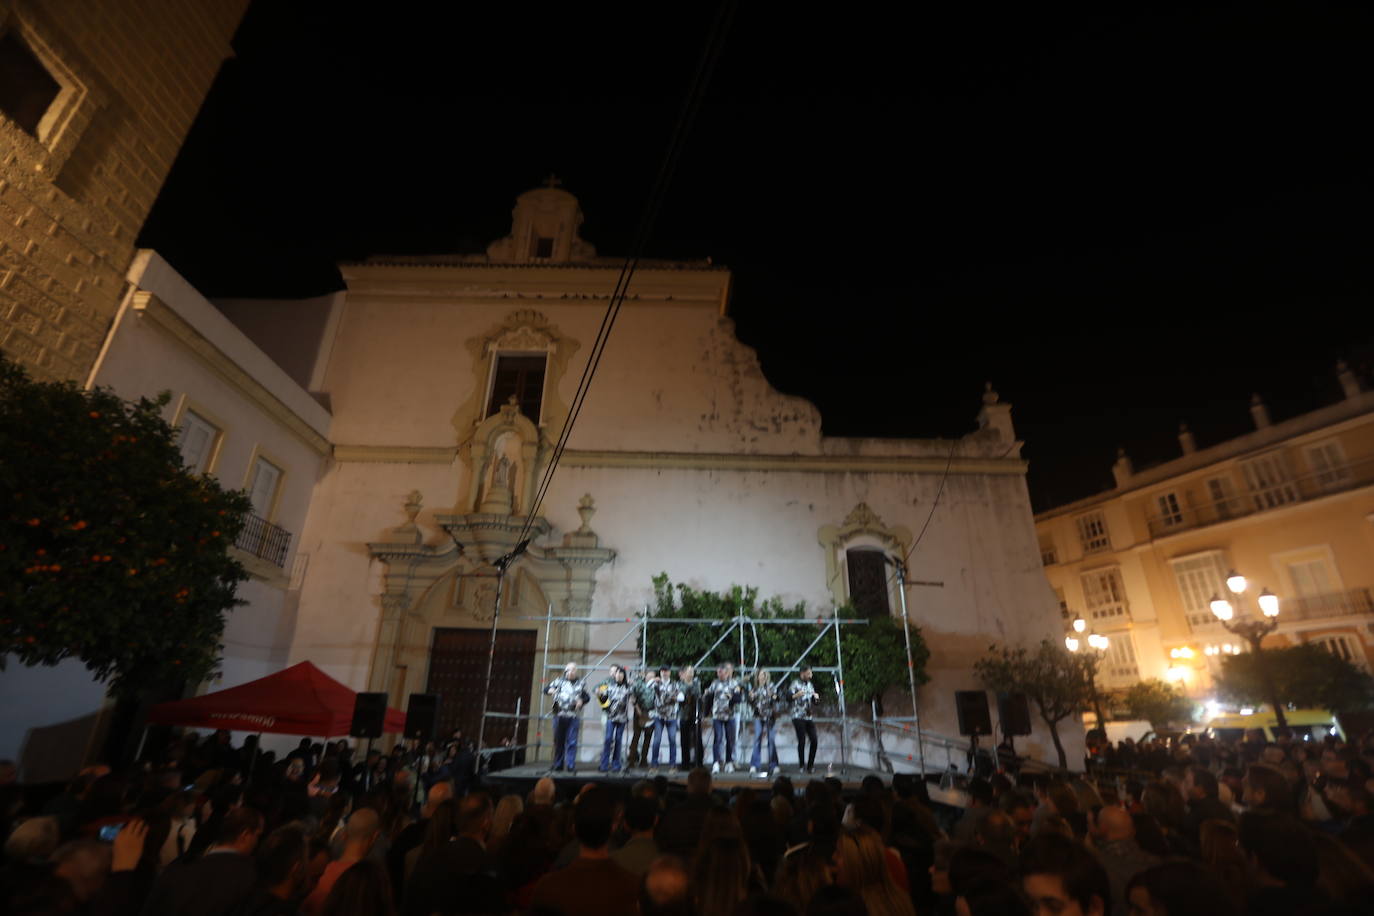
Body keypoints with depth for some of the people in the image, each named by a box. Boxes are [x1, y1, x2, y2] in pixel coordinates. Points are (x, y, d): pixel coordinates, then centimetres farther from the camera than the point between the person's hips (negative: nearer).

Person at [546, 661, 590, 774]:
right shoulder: (559, 681, 7)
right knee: (558, 742, 8)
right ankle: (558, 766, 20)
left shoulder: (580, 683, 10)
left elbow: (587, 697, 14)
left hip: (573, 716, 0)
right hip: (559, 715, 1)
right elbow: (546, 689, 4)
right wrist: (550, 690, -18)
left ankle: (571, 766, 0)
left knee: (572, 742, -5)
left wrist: (582, 701, -7)